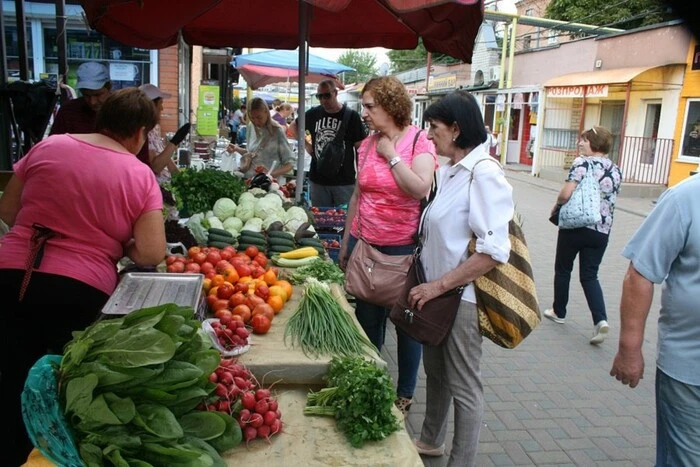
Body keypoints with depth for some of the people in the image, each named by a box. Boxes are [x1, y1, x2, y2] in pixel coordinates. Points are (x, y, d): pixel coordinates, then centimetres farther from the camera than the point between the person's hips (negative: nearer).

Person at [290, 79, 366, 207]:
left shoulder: (351, 116, -5)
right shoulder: (313, 114, 5)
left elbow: (360, 148, -4)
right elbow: (293, 126, 22)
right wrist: (306, 144, 9)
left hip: (344, 182, -3)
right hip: (317, 180, 3)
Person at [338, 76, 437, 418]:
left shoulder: (420, 142, -8)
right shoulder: (367, 145, 7)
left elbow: (421, 189, -25)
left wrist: (390, 154, -16)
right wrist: (346, 242, 16)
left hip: (404, 248, -5)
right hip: (365, 245, 5)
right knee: (367, 319, 13)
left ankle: (405, 394, 27)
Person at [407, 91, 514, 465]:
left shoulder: (484, 173, -19)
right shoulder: (446, 171, 7)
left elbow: (494, 252, -25)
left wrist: (439, 285, -21)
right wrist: (426, 284, 12)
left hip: (461, 295, -9)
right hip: (435, 292, 9)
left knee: (463, 385, 7)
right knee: (435, 371, 23)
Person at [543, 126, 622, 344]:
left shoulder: (582, 163, -11)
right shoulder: (616, 169, 9)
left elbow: (566, 194, -20)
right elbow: (611, 200, 16)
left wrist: (556, 207, -2)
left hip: (575, 225, -5)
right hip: (602, 230, 5)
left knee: (563, 269, 15)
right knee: (589, 276, 10)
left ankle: (559, 312, 28)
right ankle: (601, 319, -8)